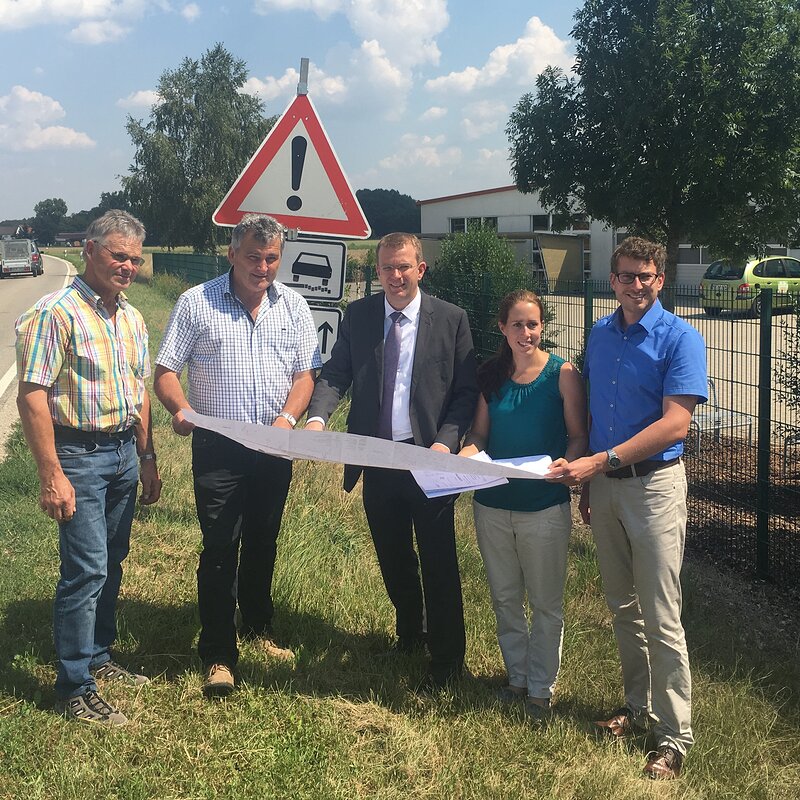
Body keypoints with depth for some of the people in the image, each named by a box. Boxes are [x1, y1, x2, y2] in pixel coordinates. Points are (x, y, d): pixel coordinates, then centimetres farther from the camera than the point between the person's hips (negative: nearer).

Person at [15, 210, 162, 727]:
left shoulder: (132, 318, 10)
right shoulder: (57, 313, -14)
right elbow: (32, 396, -18)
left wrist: (147, 458, 16)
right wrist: (52, 475, -22)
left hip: (124, 452, 8)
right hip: (79, 454, -7)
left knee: (111, 564, 16)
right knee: (86, 571, -6)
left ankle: (98, 656, 32)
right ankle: (75, 690, 5)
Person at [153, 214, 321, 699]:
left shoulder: (293, 306, 5)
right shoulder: (197, 303, -4)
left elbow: (305, 373, 4)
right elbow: (167, 371, -5)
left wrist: (288, 418, -14)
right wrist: (180, 408, -25)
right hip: (218, 447, -3)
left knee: (263, 543, 17)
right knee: (220, 549, -4)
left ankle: (259, 626, 37)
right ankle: (218, 654, 7)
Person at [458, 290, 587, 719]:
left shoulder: (562, 373, -7)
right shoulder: (490, 376, 3)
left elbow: (579, 434, -5)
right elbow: (479, 433, 7)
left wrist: (567, 462, -25)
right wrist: (464, 455, -14)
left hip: (545, 506, -4)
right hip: (492, 505, 4)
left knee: (545, 604, 9)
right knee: (505, 599, 17)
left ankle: (541, 687, 25)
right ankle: (516, 676, 34)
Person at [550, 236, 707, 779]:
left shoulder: (680, 338, -10)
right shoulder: (600, 336, 8)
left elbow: (675, 425, -18)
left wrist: (600, 461, -22)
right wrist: (587, 484, 13)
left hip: (654, 484, -6)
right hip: (603, 485, 6)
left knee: (661, 619, -2)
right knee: (623, 608, 15)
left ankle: (674, 738, 10)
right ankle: (639, 707, 31)